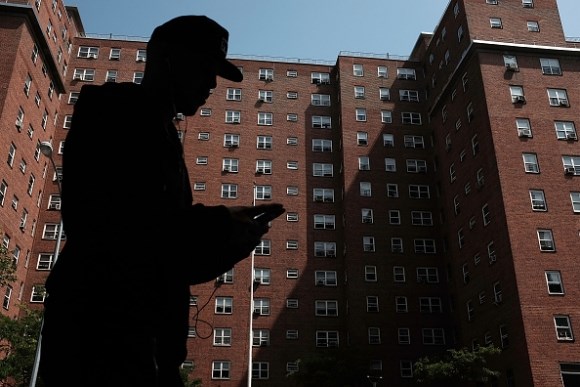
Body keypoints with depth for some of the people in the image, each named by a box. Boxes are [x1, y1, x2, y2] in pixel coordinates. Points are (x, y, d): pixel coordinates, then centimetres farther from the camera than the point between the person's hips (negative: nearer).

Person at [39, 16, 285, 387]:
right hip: (97, 332, -8)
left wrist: (228, 238, 4)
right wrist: (213, 225, -13)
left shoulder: (161, 137, 22)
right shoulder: (114, 108, -1)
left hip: (138, 337, 9)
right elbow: (91, 219, -17)